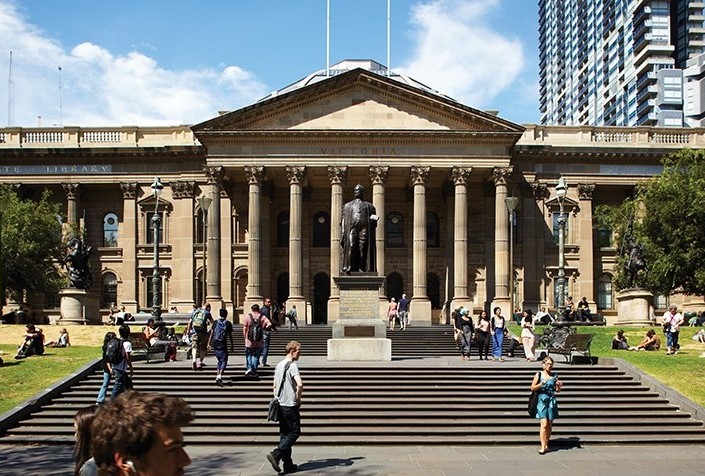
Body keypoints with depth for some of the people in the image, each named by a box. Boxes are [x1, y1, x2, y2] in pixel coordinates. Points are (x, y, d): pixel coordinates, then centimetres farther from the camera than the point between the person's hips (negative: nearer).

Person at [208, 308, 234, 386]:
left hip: (215, 344, 4)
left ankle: (217, 376, 12)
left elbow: (211, 333, 6)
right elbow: (230, 335, 3)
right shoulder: (228, 323, 1)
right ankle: (219, 376, -20)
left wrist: (209, 343, 10)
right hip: (223, 345, -4)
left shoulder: (216, 322, 8)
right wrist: (232, 344, 13)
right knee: (224, 361, -1)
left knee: (219, 361, 18)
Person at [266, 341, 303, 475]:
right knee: (295, 432, -1)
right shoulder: (292, 365, -13)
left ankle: (288, 464, 13)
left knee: (284, 434, 11)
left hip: (280, 404, 8)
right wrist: (298, 398, -12)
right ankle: (275, 455, -13)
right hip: (290, 405, -8)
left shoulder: (279, 365, 13)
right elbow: (300, 384, -27)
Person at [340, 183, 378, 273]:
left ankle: (362, 268, -15)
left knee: (363, 249, -11)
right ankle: (348, 267, -27)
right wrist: (342, 235, 4)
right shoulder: (347, 205, 25)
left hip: (364, 229, 0)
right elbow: (343, 221, 17)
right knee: (351, 246, -18)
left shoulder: (369, 206, 23)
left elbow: (374, 224, 18)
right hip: (352, 228, 0)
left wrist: (373, 219, -7)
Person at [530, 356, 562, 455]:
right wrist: (540, 384, -15)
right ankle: (543, 447, -14)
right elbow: (532, 388, 1)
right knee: (544, 424, -13)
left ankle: (546, 444, 19)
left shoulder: (554, 376, 9)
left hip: (551, 401, 3)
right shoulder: (539, 375, 1)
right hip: (541, 401, -3)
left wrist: (559, 386, -7)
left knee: (549, 425, 7)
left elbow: (557, 390, 14)